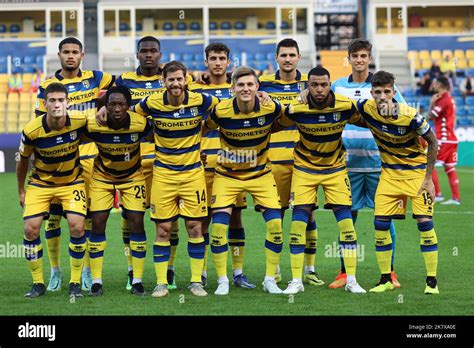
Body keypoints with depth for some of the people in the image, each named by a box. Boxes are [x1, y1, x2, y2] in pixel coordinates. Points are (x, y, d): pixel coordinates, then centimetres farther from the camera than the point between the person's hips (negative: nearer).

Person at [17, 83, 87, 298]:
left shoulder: (80, 122, -21)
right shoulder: (31, 131, -22)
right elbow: (23, 161, -3)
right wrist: (21, 191, 5)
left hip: (72, 181, 0)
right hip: (40, 182, 0)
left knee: (77, 227, -16)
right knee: (31, 229, -11)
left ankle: (75, 283, -1)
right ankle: (38, 284, 5)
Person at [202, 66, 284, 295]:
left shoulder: (271, 108, -17)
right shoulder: (221, 111, -21)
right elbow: (202, 129, 0)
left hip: (260, 173, 1)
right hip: (227, 175, -1)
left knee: (275, 223, -8)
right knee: (218, 225, -12)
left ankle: (270, 280, 8)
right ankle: (222, 281, 5)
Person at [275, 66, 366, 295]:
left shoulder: (345, 106, -17)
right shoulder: (296, 109, -18)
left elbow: (364, 122, 4)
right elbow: (276, 126, 0)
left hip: (335, 168, 1)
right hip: (304, 167, -1)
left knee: (346, 221, -6)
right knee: (298, 221, -8)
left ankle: (351, 280, 3)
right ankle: (296, 281, 1)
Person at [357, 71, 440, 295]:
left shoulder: (410, 116, -25)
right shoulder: (366, 109, -15)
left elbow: (432, 142, -11)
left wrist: (428, 178, -10)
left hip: (417, 172, -4)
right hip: (389, 173, 4)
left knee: (424, 222, -10)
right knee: (380, 224, -2)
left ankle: (431, 281, -2)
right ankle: (385, 280, 10)